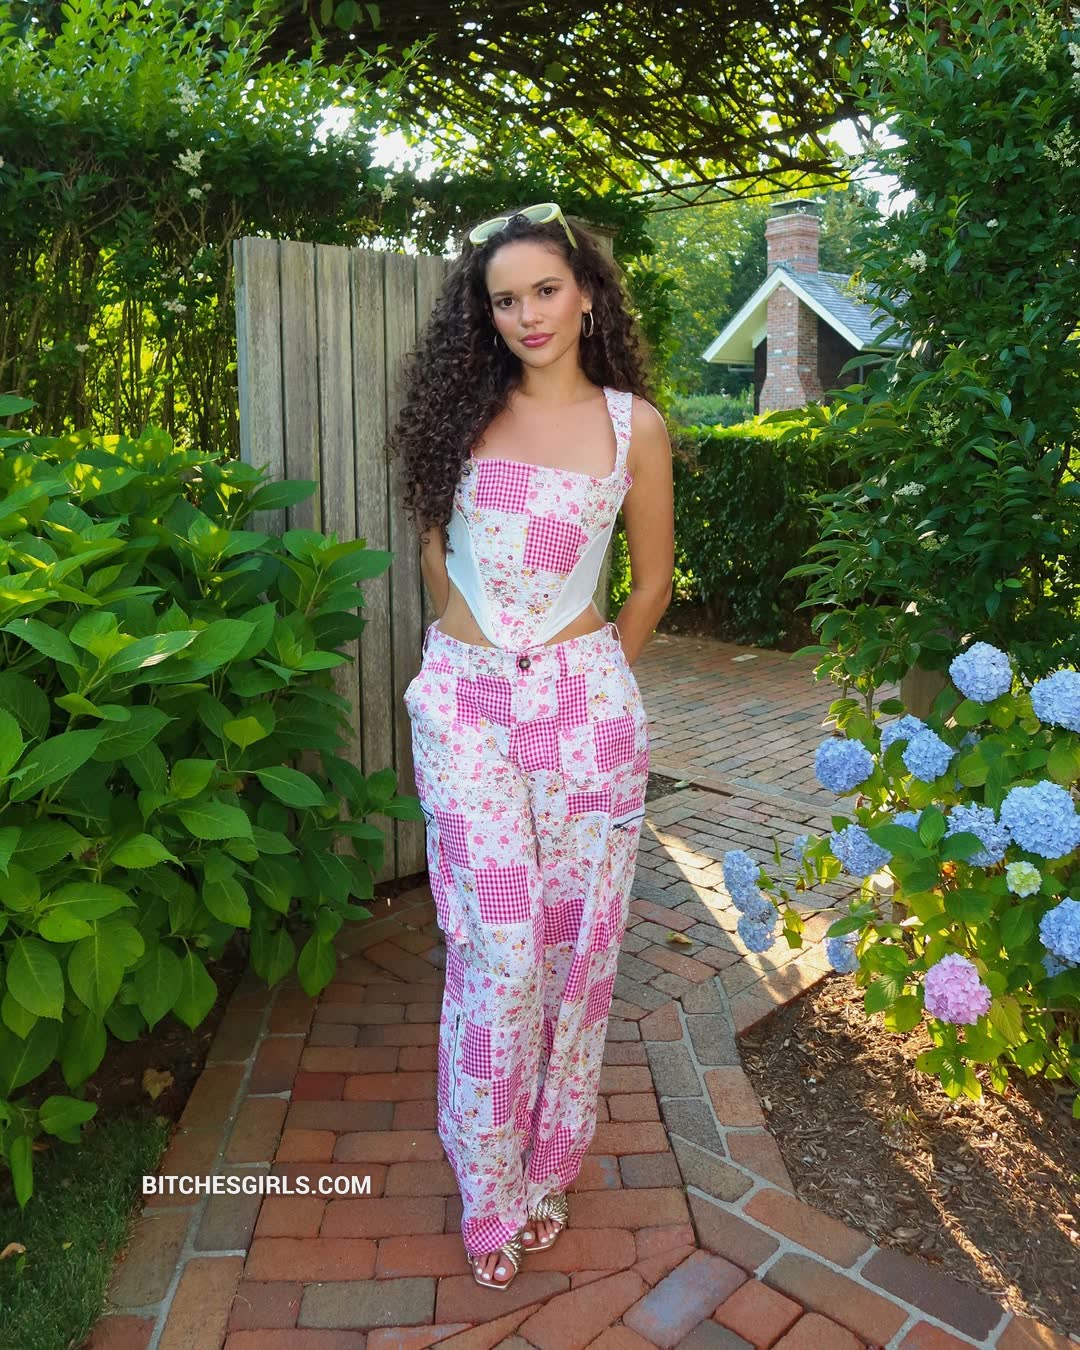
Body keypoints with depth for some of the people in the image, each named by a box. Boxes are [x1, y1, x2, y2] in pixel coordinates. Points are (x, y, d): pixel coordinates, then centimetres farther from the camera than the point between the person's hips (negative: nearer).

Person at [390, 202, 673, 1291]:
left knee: (573, 940, 8)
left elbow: (653, 576, 11)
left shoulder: (632, 424, 3)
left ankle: (547, 1168, 31)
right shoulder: (464, 409, 6)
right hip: (465, 703, 0)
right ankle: (489, 1191, 23)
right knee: (499, 948, 1)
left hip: (584, 700, 0)